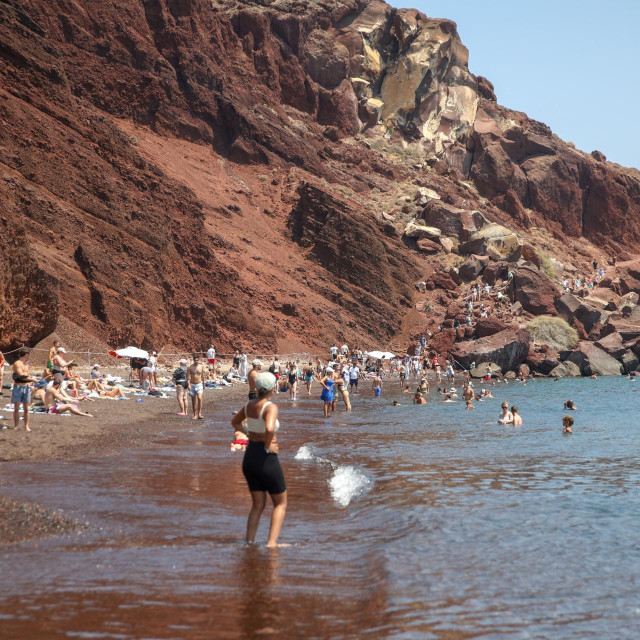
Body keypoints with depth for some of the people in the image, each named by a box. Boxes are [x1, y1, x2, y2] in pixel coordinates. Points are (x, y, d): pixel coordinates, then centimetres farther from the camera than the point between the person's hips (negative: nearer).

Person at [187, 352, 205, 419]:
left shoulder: (201, 366, 2)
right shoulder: (190, 368, -5)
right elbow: (188, 377, -6)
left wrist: (203, 384, 21)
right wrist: (188, 384, -19)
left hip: (199, 384, 0)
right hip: (192, 385, 0)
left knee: (200, 398, -20)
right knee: (193, 401, 6)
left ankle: (199, 414, -21)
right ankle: (195, 415, 16)